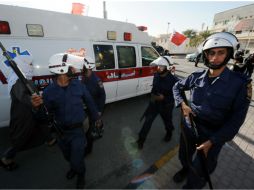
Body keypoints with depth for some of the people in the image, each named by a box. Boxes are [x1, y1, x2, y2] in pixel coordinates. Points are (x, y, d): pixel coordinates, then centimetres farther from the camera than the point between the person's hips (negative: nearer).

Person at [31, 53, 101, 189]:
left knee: (77, 161, 6)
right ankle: (74, 167, 63)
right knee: (68, 157, 27)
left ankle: (81, 174, 43)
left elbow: (89, 102, 0)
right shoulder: (49, 91, -13)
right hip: (60, 131, 2)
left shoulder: (79, 85, -14)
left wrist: (96, 117, 11)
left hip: (77, 130, -2)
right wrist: (37, 107, -30)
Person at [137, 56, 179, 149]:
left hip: (166, 105, -3)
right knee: (148, 120, 4)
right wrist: (152, 95, -4)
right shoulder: (156, 75, -7)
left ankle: (169, 133, 57)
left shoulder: (173, 80, -23)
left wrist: (164, 97, -25)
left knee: (167, 121, 22)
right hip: (154, 102, 3)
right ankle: (141, 139, 21)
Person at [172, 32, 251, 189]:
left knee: (201, 170, 17)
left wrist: (212, 141, -18)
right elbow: (177, 87, 8)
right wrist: (183, 104, -10)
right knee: (184, 155, 27)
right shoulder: (196, 76, -7)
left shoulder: (239, 83, -15)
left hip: (213, 135, -3)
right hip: (189, 127, 3)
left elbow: (236, 119, -13)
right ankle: (186, 169, 61)